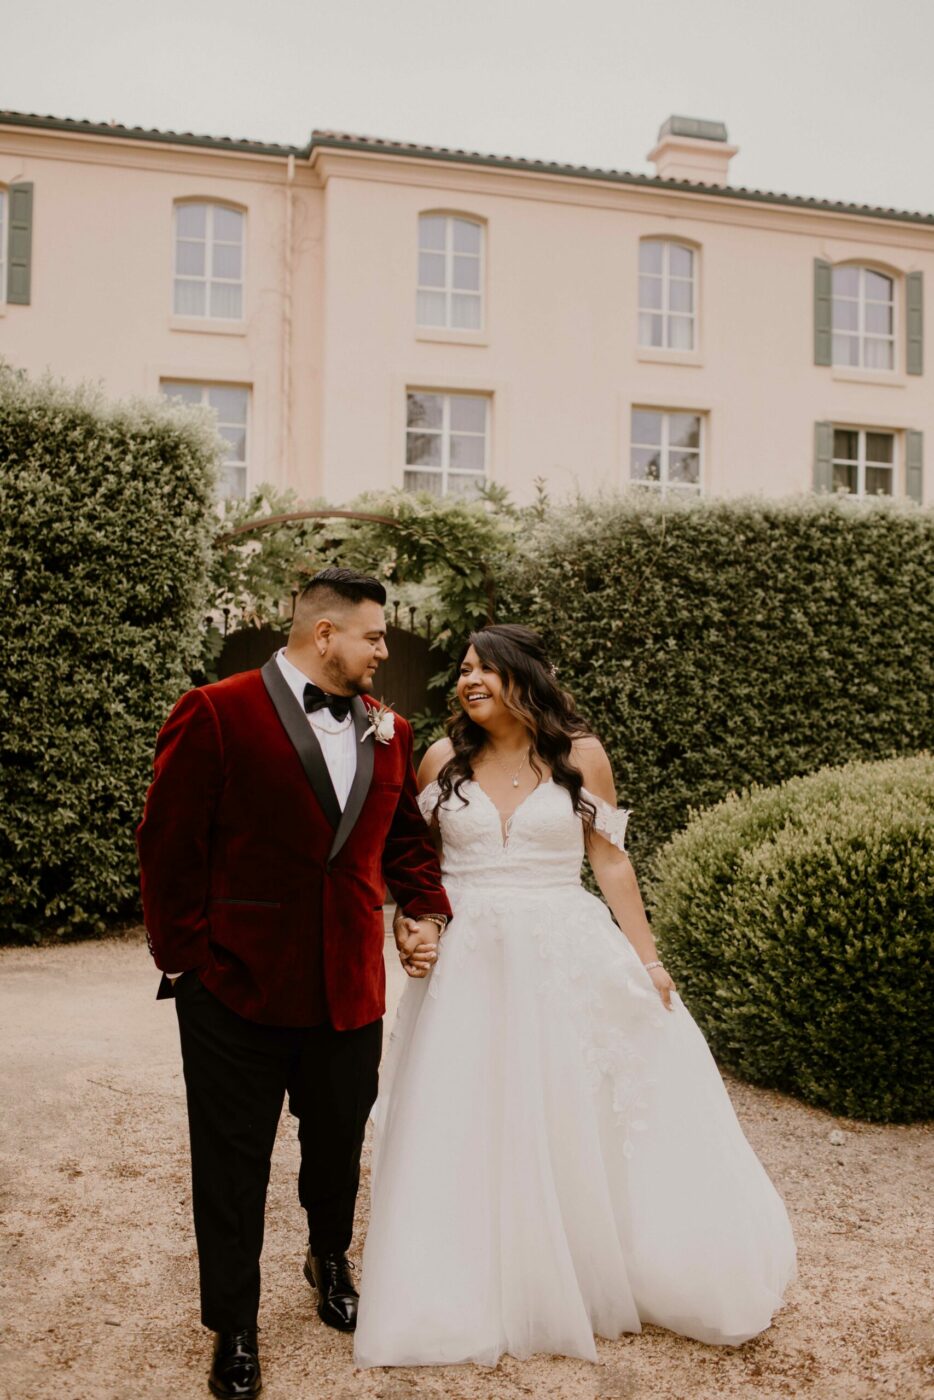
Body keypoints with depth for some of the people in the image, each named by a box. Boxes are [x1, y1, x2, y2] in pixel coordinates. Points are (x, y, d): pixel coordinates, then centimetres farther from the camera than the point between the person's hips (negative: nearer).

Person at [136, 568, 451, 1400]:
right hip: (236, 986, -4)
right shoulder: (216, 715, -10)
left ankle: (330, 1262, 49)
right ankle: (234, 1328, 28)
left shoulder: (388, 730, 7)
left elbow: (407, 836, 17)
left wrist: (425, 910, 2)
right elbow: (169, 844, -9)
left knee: (338, 1144, 21)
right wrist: (185, 955, -10)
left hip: (351, 985, 5)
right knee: (233, 1166, 9)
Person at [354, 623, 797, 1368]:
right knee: (469, 1132, 6)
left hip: (566, 960, -1)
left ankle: (600, 1279, 30)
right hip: (470, 964, 1)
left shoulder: (580, 753, -2)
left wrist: (647, 958, -1)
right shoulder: (444, 758, 1)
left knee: (576, 1125, 7)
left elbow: (611, 861, 2)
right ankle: (474, 1297, 25)